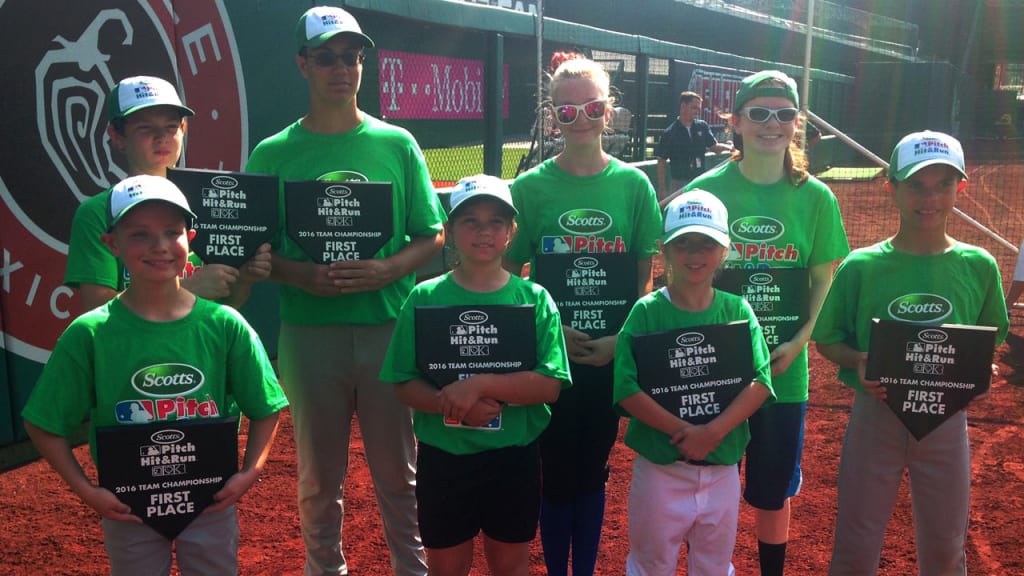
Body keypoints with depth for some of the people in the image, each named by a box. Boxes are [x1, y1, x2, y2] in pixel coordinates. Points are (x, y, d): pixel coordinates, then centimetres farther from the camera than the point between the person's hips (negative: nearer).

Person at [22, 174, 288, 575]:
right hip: (128, 508, 0)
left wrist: (250, 472, -10)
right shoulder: (89, 334, -12)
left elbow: (265, 409, -1)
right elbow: (44, 424, -5)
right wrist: (85, 490, -10)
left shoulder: (224, 324, -10)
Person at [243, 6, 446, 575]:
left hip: (391, 326, 0)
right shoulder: (273, 154, 4)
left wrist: (387, 269, -14)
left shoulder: (397, 144, 5)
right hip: (310, 332, 0)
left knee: (399, 471, 10)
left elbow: (433, 236, 5)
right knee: (320, 475, 12)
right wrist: (301, 275, -16)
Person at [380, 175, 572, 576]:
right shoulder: (425, 298, -5)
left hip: (514, 457, 0)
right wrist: (452, 405, -23)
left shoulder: (534, 299, -5)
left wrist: (479, 384, -24)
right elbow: (404, 384, -5)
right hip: (443, 458, 0)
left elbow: (550, 384, -13)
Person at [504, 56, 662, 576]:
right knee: (557, 472, 8)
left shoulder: (633, 184, 0)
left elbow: (646, 274, 2)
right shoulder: (530, 187, -4)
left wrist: (621, 338, -10)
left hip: (613, 354, 1)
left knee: (593, 469, 14)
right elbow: (507, 276, -2)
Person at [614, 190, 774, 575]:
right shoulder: (647, 312, -7)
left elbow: (760, 382, -8)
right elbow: (627, 389, -14)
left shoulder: (737, 311, 0)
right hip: (659, 467, -2)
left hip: (722, 468, 3)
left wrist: (713, 432, -20)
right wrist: (685, 431, -21)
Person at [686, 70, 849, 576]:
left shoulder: (815, 198, -1)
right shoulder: (705, 190, -4)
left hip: (783, 369, 1)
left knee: (773, 490, 15)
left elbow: (824, 280, 3)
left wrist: (799, 341, -11)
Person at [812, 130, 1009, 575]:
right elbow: (827, 340, -1)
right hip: (876, 415, -2)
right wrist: (860, 363, -21)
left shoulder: (979, 266, -3)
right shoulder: (861, 266, -9)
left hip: (946, 419, 2)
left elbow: (990, 339, 8)